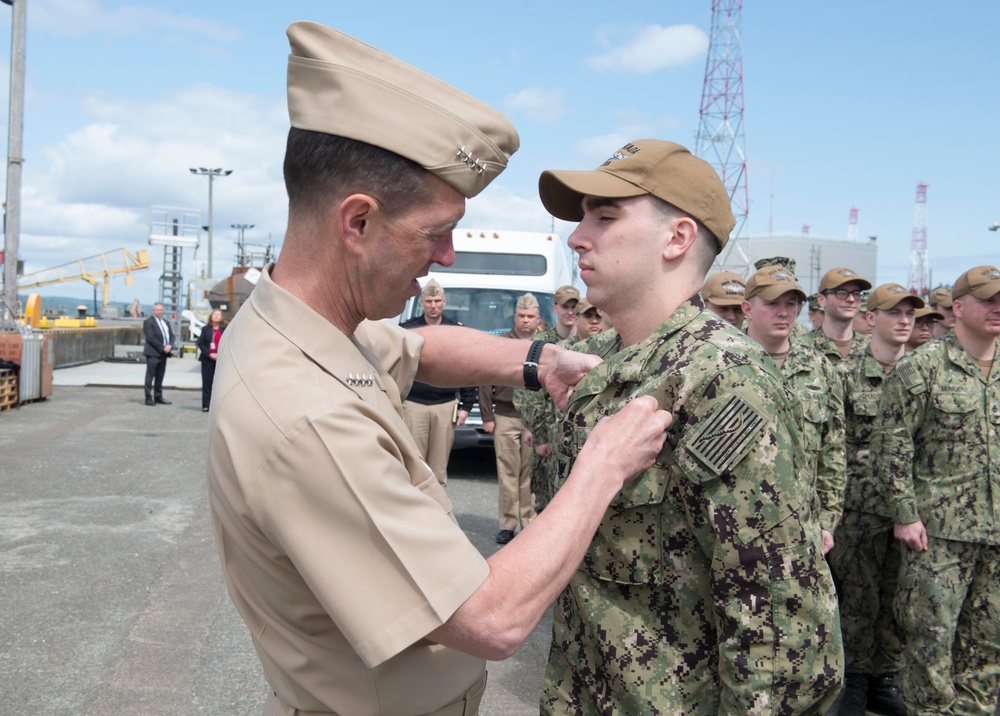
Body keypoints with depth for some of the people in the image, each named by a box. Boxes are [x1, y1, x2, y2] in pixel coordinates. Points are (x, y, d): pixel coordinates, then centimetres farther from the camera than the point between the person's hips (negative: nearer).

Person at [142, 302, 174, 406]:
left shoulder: (166, 322, 18)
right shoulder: (148, 322, -5)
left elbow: (171, 335, 13)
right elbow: (151, 338, -14)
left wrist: (170, 345, -7)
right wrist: (162, 347, -17)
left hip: (163, 353, 7)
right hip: (153, 353, -7)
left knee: (160, 376, 11)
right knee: (150, 376, -4)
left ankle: (158, 396, 18)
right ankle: (149, 398, -2)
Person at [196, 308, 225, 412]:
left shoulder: (225, 330, 6)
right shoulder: (205, 329, 7)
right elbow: (200, 343, 1)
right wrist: (209, 354, -11)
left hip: (221, 360, 0)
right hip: (207, 360, 1)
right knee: (207, 382, 1)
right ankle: (206, 405, 5)